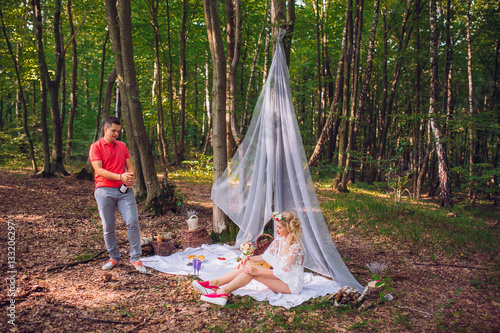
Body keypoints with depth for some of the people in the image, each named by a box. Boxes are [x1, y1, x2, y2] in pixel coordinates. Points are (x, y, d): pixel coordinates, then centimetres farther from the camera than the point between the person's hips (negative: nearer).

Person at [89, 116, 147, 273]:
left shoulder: (122, 146, 16)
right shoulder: (96, 147, 2)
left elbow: (130, 166, 13)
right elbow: (99, 170, -10)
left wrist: (132, 177, -10)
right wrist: (120, 177, -22)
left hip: (124, 190, 3)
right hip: (104, 191, -2)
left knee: (133, 222, -9)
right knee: (108, 227, 3)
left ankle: (136, 258, 0)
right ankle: (114, 257, 19)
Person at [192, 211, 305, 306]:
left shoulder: (295, 247, -22)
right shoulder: (280, 239, 5)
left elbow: (281, 272, -25)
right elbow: (267, 257, 11)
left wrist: (257, 271, -28)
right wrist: (248, 258, -4)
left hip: (291, 285, -8)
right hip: (279, 276, 8)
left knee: (250, 269, -25)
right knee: (247, 265, -12)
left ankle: (223, 292, -25)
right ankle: (215, 283, -13)